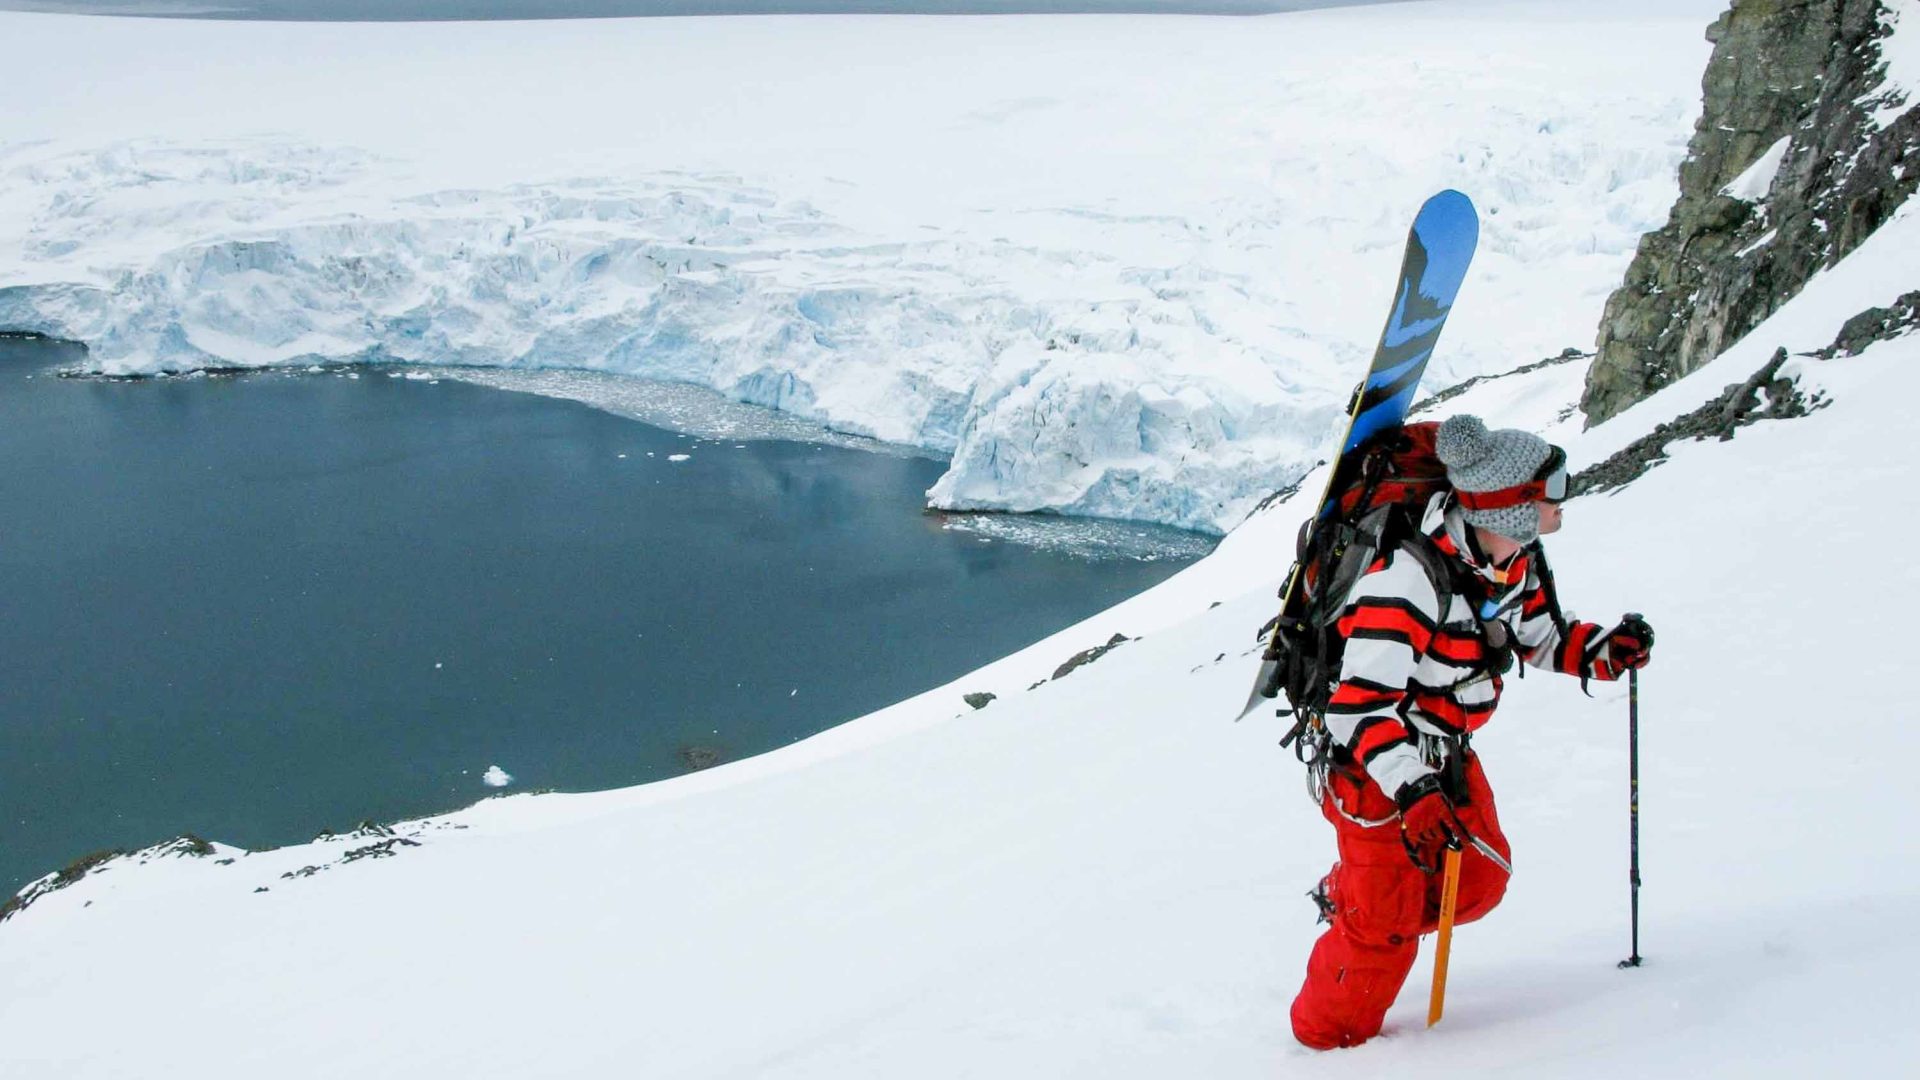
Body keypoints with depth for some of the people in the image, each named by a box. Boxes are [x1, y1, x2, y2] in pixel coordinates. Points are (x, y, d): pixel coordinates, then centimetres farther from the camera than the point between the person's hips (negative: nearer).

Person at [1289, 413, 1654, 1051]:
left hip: (1447, 753, 8)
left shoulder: (1521, 563, -6)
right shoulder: (1408, 580, -33)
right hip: (1373, 760, -8)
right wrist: (1415, 789, -41)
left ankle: (1349, 899, 32)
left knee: (1481, 879, 10)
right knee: (1384, 929, -2)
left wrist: (1604, 650, -6)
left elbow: (1542, 639, 13)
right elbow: (1360, 704, -32)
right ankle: (1329, 1038, 22)